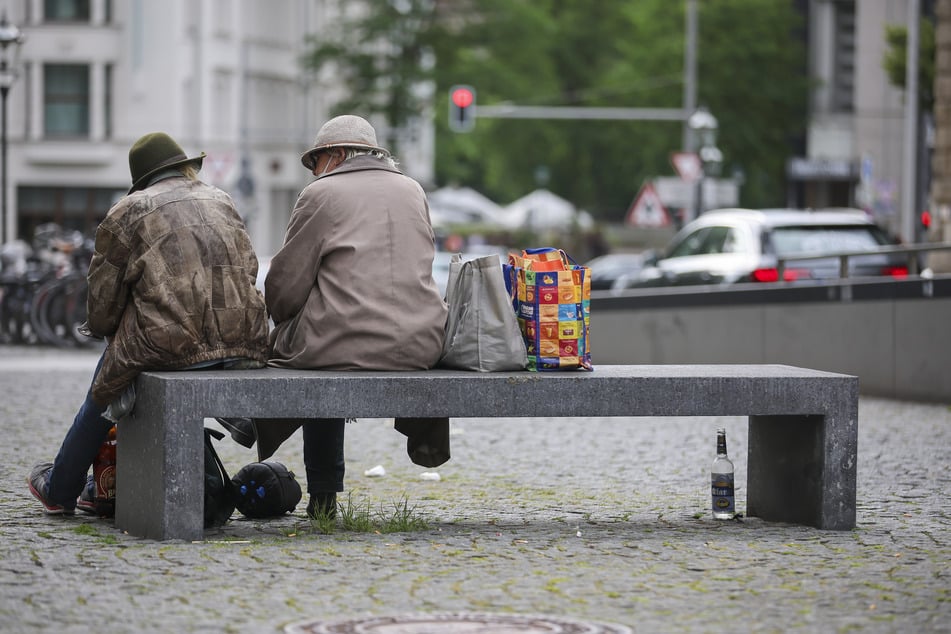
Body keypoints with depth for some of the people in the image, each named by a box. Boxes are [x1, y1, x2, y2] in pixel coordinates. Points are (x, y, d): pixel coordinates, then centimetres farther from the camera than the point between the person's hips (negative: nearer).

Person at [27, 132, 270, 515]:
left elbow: (104, 295, 4)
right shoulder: (223, 202, 17)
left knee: (108, 382, 24)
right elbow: (247, 271, 18)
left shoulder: (128, 211, 2)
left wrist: (103, 328, 25)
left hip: (169, 341, -6)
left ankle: (60, 489, 37)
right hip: (243, 343, 6)